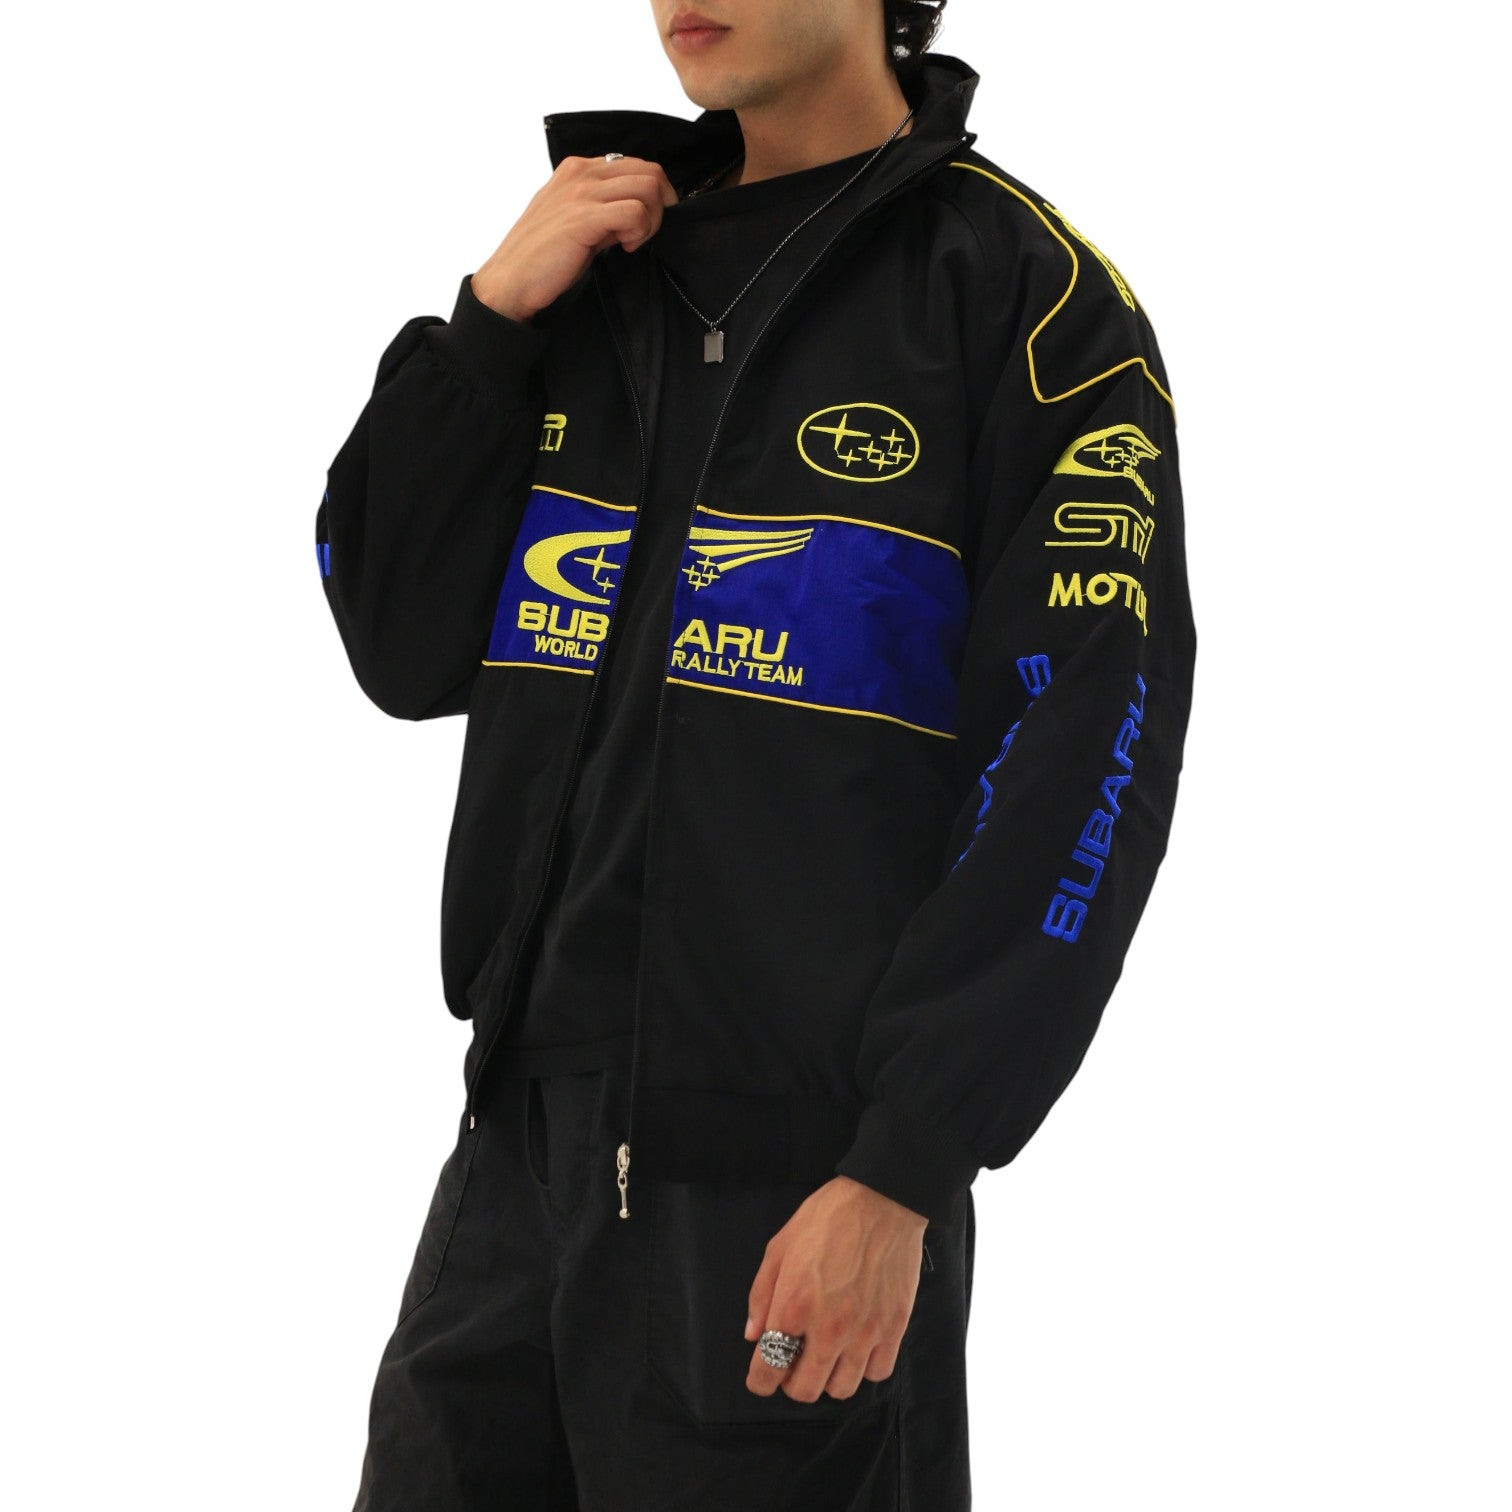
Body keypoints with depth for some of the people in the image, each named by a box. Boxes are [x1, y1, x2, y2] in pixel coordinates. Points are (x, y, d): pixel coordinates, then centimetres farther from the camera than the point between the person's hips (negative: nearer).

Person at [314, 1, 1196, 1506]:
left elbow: (1081, 763, -12)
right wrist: (489, 317, -2)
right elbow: (406, 651, 11)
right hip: (525, 1139, 6)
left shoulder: (1028, 294, -6)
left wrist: (899, 1172, -16)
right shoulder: (592, 275, 13)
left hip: (802, 1186, -5)